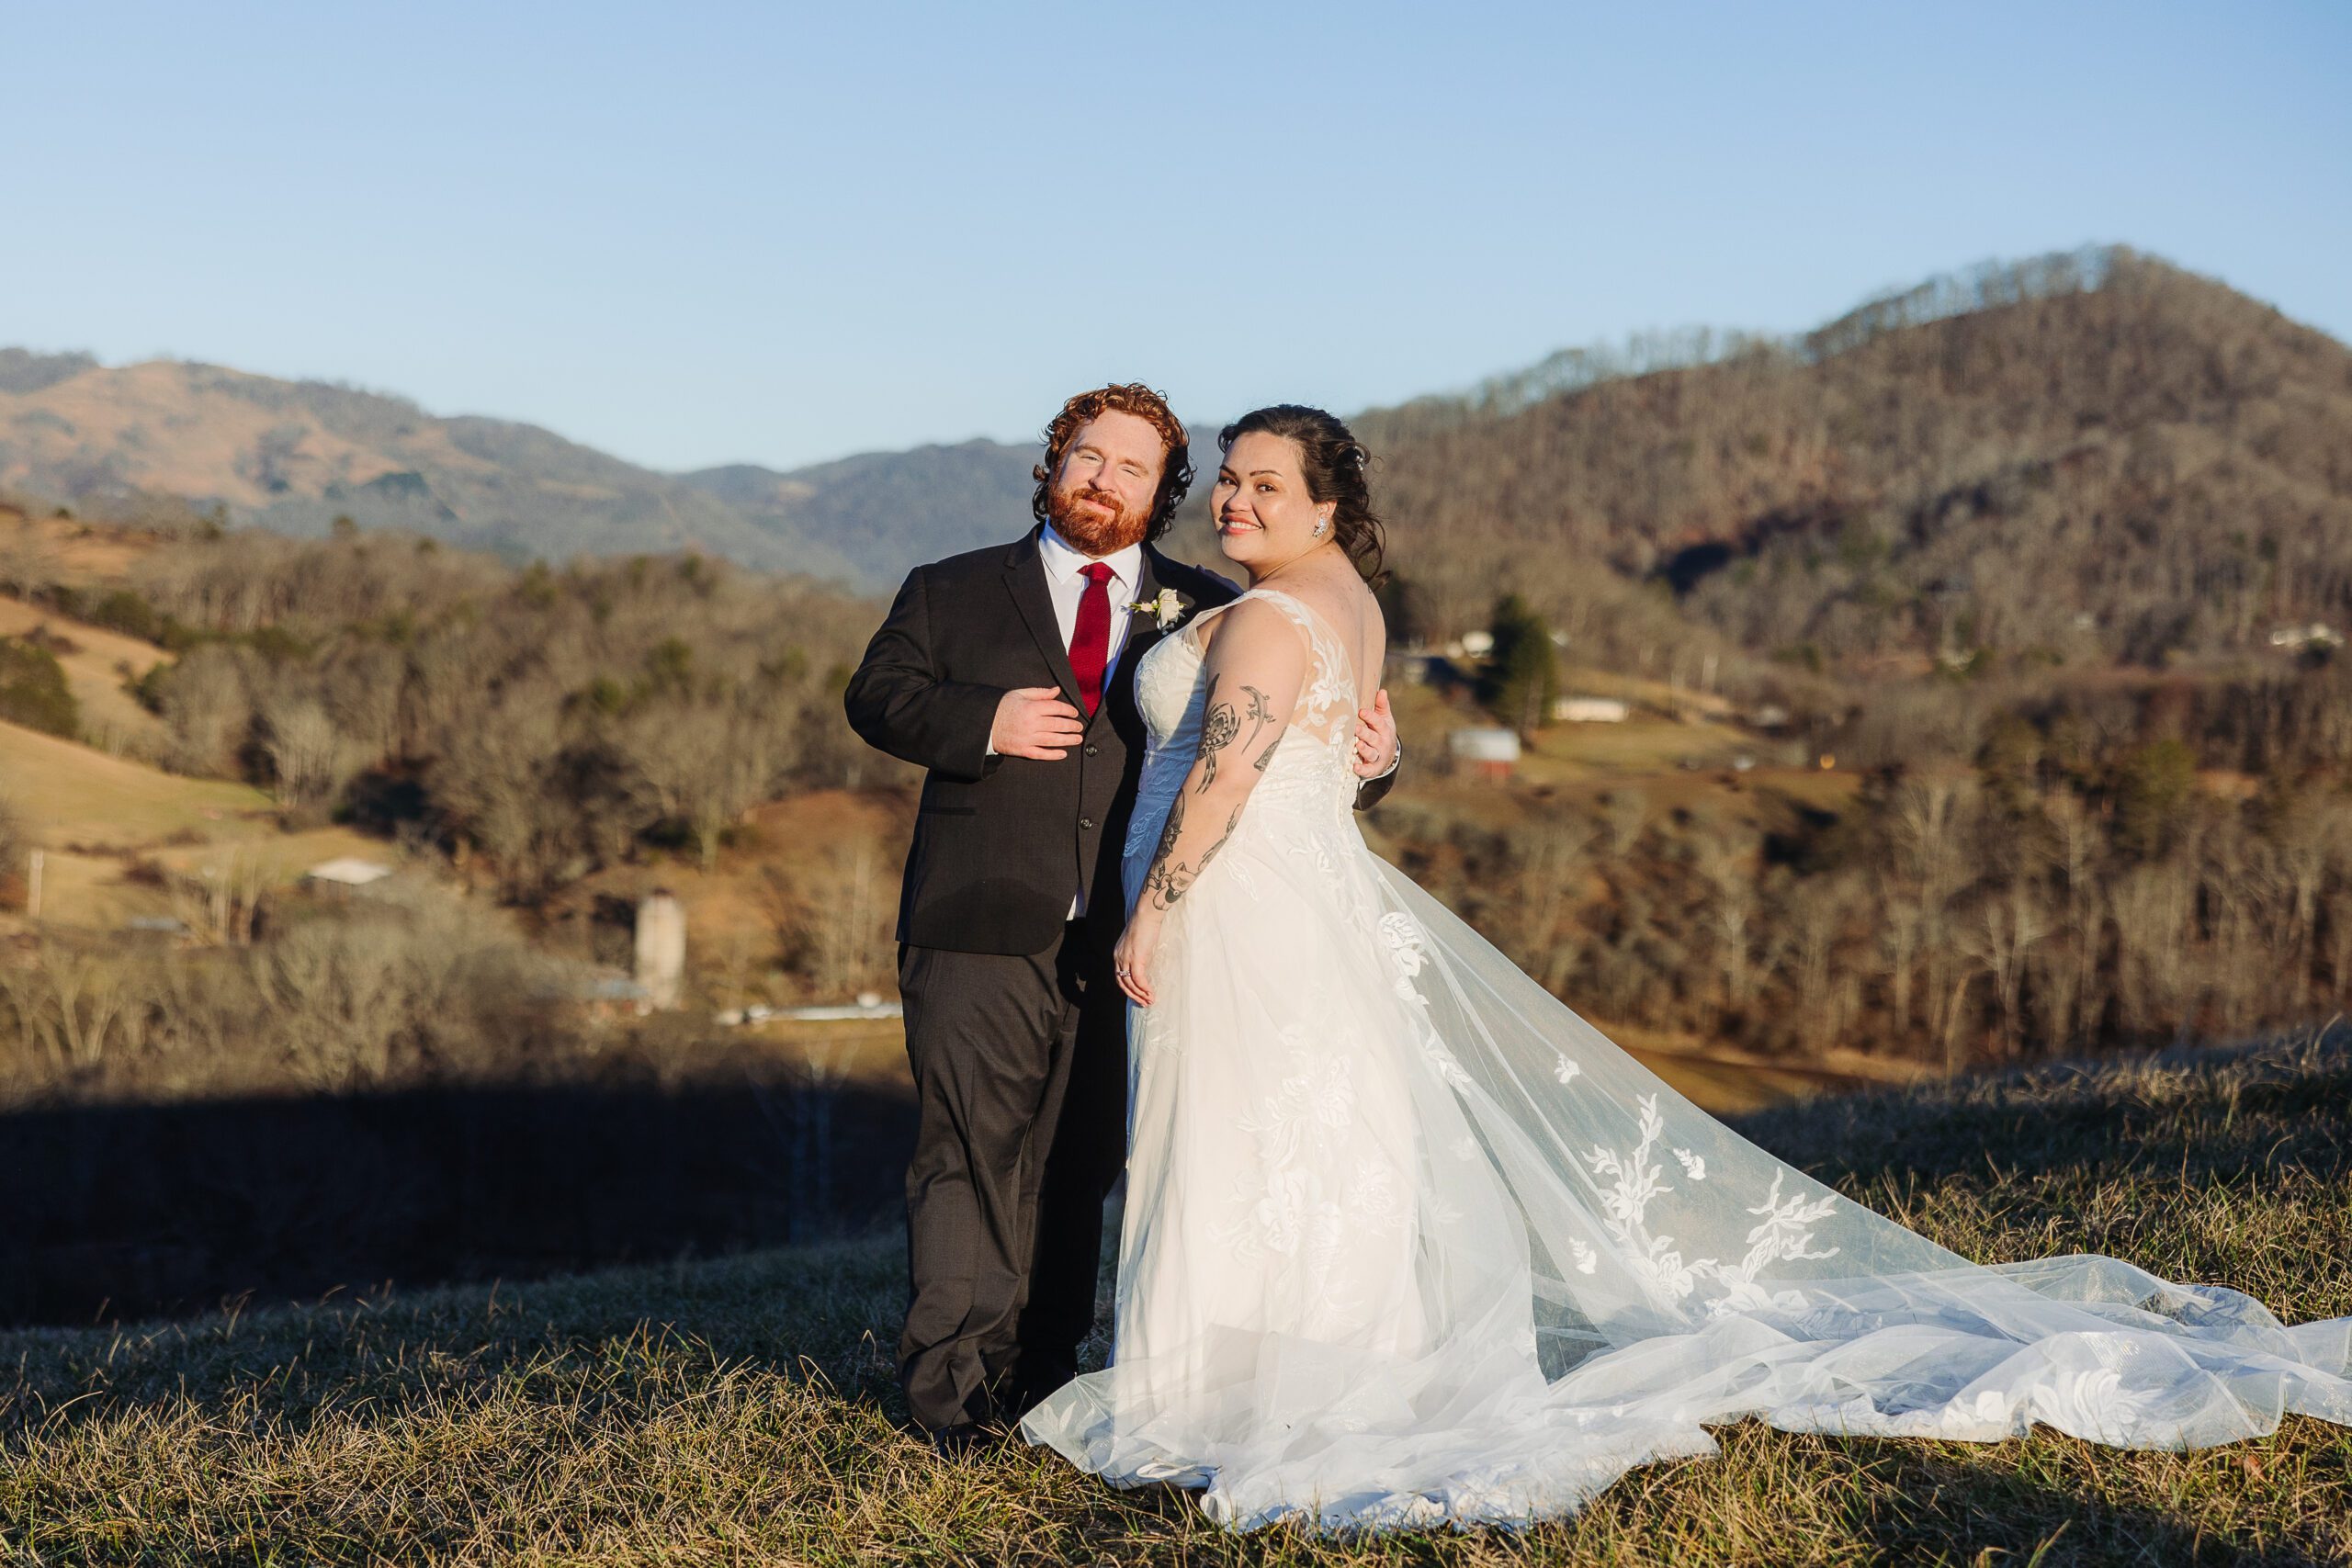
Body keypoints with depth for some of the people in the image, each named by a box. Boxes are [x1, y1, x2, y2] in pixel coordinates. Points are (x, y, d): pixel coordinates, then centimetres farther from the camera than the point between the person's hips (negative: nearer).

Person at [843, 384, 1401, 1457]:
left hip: (1123, 943, 2)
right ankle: (954, 1381, 4)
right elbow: (876, 695, 5)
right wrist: (983, 723, -11)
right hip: (982, 936, -2)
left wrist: (1367, 760, -11)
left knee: (1080, 1161, 7)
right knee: (973, 1154, -3)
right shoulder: (954, 593, 12)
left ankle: (1041, 1369, 18)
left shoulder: (1205, 613, 13)